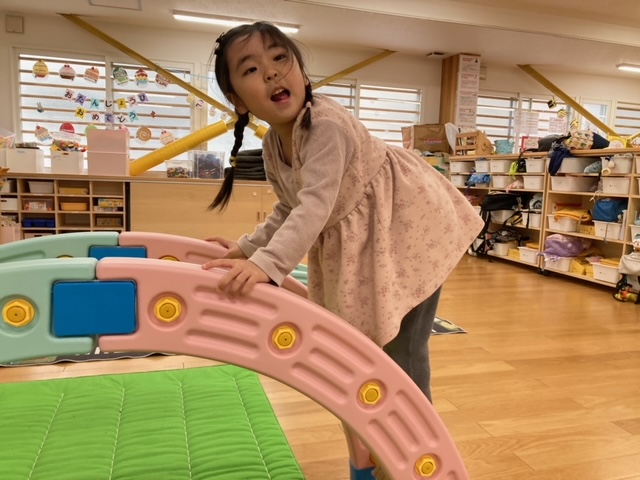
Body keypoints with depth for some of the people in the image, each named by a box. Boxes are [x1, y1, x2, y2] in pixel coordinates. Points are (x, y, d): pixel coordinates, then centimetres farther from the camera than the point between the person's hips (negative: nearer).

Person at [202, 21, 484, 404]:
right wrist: (248, 248, -2)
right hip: (355, 242, 8)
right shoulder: (272, 147, -5)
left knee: (401, 350, -6)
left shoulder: (327, 125, -31)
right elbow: (290, 209, 7)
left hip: (410, 225, -8)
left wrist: (267, 264, -54)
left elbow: (316, 205, -43)